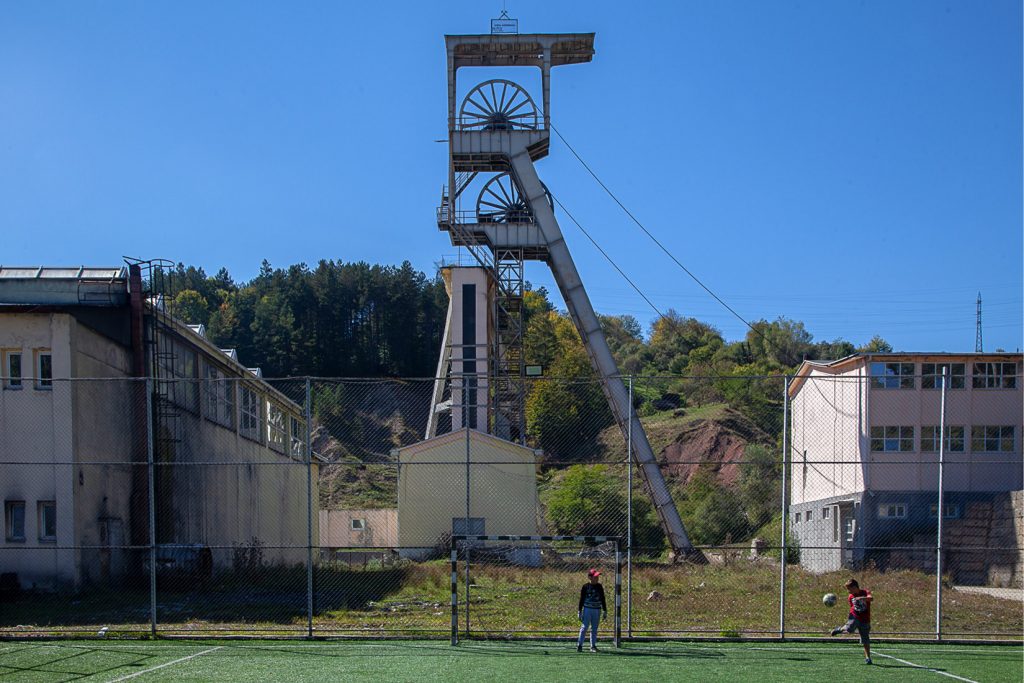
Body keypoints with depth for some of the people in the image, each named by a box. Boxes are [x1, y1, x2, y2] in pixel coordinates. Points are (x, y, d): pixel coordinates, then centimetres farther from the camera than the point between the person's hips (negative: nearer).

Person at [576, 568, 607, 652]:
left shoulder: (599, 587, 7)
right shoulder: (585, 587, -3)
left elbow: (602, 599, 13)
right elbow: (581, 599, 0)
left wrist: (605, 611, 11)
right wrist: (580, 611, -3)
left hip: (597, 610, 4)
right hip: (587, 609, -3)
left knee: (594, 629, 8)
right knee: (584, 627, -7)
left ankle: (593, 646, 14)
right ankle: (579, 645, -3)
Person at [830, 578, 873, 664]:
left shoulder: (865, 593, -9)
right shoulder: (851, 597, 7)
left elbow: (871, 598, -32)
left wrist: (861, 598, -48)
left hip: (865, 620, -2)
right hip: (854, 617, 2)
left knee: (865, 640, 2)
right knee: (849, 629, -29)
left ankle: (868, 658, 13)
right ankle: (840, 629, 2)